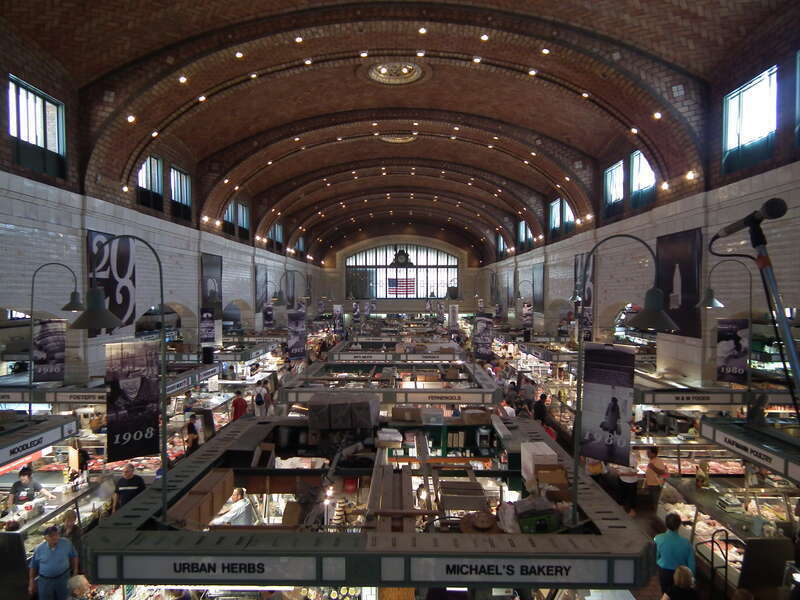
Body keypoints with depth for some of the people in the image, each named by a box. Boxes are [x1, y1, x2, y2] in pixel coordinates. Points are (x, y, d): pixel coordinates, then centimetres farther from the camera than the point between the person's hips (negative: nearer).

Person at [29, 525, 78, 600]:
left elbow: (74, 556, 4)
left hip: (63, 578, 0)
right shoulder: (39, 549, -7)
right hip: (45, 581, 0)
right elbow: (33, 566, 4)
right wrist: (31, 583, 3)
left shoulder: (67, 544, -9)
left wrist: (75, 571, 1)